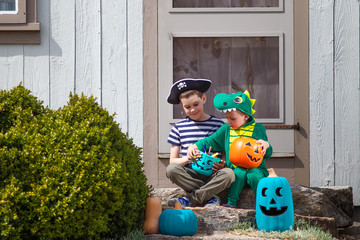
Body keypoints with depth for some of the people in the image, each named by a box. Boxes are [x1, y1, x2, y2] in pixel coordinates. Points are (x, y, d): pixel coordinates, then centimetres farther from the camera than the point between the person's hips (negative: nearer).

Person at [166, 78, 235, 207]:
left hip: (211, 175, -1)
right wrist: (186, 159, -14)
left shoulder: (218, 124, 7)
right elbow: (173, 160, 9)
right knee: (171, 169, -30)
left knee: (229, 174, -33)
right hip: (189, 175, 1)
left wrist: (222, 164, -17)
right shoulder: (178, 127, 11)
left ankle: (190, 199, -24)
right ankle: (210, 198, -26)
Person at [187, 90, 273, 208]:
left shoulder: (257, 129, 4)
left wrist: (266, 146, -16)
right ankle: (231, 202, -25)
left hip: (255, 167, -1)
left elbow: (268, 154, 7)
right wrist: (195, 146, -1)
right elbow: (210, 141, 16)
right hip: (236, 168, 1)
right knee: (239, 173, -33)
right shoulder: (226, 129, 12)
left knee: (253, 176, -34)